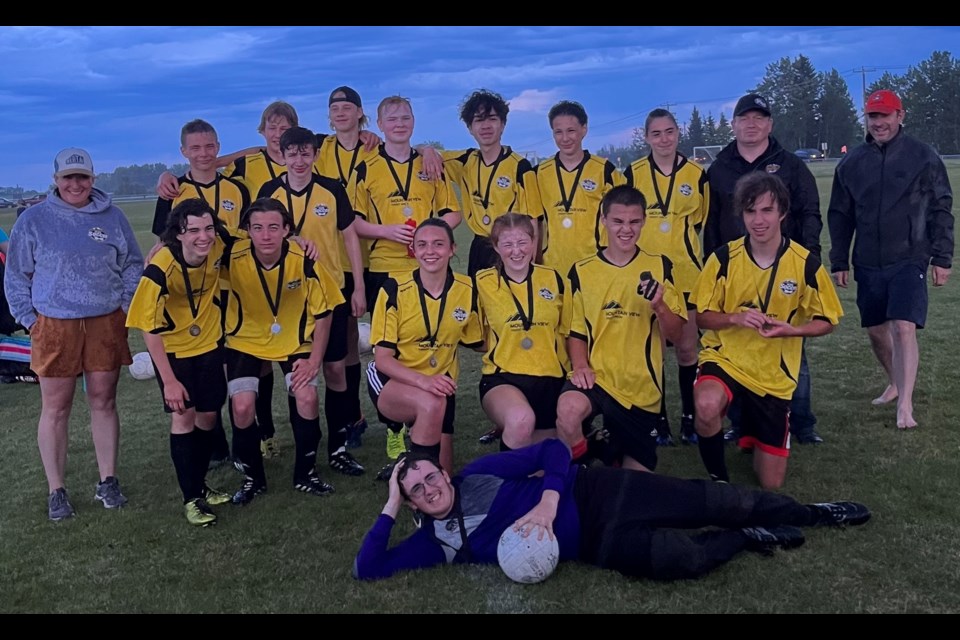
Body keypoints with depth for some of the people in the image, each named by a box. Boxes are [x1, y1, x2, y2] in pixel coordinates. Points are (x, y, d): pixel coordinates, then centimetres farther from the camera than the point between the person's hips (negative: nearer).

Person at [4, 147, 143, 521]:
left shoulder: (112, 217, 5)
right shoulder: (33, 219, 1)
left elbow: (133, 266, 11)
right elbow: (16, 276, 5)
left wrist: (125, 307, 2)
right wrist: (29, 319, 0)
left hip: (106, 324, 1)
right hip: (54, 326, -1)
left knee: (104, 403, 8)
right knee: (55, 409, 4)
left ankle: (107, 482, 20)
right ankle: (56, 491, 14)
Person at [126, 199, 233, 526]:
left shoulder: (219, 245, -20)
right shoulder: (160, 268, -30)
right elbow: (150, 329, -23)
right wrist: (169, 380, -24)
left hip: (209, 343, 4)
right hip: (172, 348, -4)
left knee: (208, 415, 9)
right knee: (183, 415, -9)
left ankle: (200, 485, 28)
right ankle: (191, 499, 4)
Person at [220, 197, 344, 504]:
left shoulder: (304, 261, -24)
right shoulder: (233, 258, -26)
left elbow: (322, 310, -11)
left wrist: (315, 359, -11)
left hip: (295, 340, 0)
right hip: (246, 340, 0)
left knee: (307, 398, -16)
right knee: (243, 407, -14)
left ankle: (305, 473, 8)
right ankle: (253, 477, 11)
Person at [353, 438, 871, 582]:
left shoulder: (478, 474, -6)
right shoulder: (435, 541, -2)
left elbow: (552, 449, -7)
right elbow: (366, 570, -8)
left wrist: (546, 504, -23)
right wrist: (388, 509, -15)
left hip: (590, 493, 0)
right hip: (591, 545, 0)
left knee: (706, 500, -7)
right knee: (683, 557, -24)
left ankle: (807, 513, 17)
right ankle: (748, 538, 7)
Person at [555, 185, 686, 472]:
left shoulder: (659, 266, 4)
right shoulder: (582, 271, 3)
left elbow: (676, 334, 1)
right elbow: (575, 330, 8)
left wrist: (659, 306, -19)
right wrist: (580, 366, -11)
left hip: (642, 388, 2)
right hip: (596, 377, -1)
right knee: (568, 409, -35)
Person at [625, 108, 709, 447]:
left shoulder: (696, 174, 4)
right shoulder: (632, 174, 2)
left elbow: (704, 223, 11)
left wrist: (707, 265, 9)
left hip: (687, 274, 1)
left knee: (687, 349, 4)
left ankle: (690, 419, 17)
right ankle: (658, 421, 14)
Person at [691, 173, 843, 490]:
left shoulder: (805, 264, -10)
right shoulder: (723, 258, -10)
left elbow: (826, 320, 0)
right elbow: (702, 317, -3)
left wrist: (791, 329, -22)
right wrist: (735, 318, -24)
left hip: (775, 374, 1)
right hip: (727, 357, -1)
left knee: (771, 484, 6)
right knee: (707, 407, -38)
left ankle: (752, 426, 41)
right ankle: (718, 479, -8)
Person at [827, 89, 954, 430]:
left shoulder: (923, 157, -2)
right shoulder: (851, 163, 6)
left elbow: (941, 210, -1)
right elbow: (839, 216, 10)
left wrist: (942, 258, -5)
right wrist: (839, 262, 7)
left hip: (909, 261, -4)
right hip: (868, 264, 4)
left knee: (904, 328, -15)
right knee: (876, 331, 14)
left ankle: (905, 406, -11)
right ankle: (895, 383, 37)